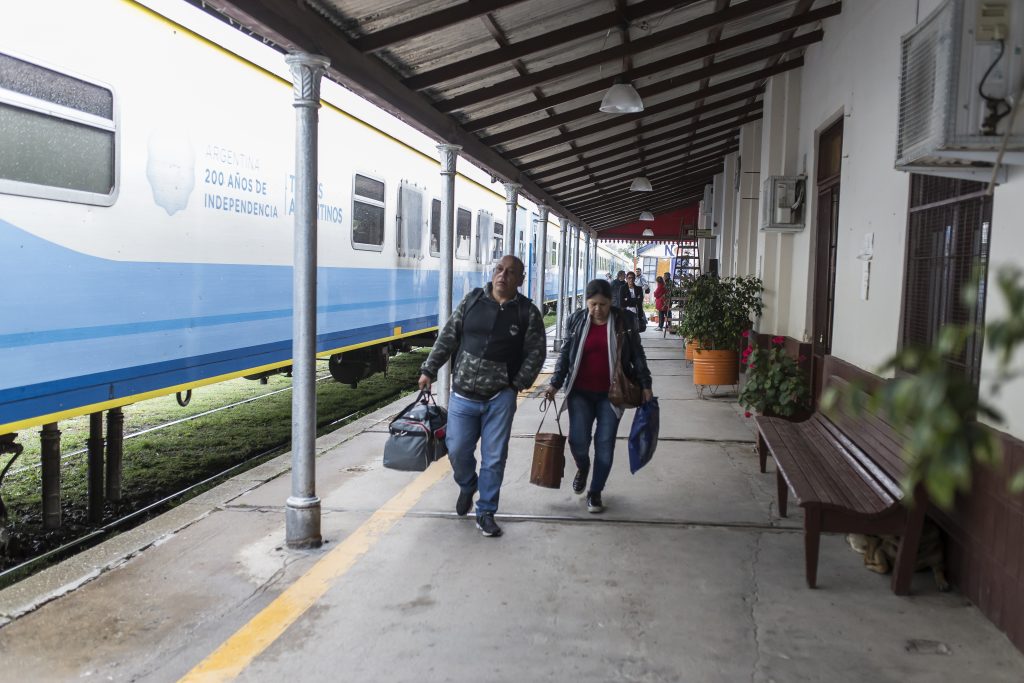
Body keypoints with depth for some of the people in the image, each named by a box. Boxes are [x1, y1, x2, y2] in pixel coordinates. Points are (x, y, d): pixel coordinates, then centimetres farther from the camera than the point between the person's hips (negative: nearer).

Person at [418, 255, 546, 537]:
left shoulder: (528, 312, -2)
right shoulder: (472, 300, 2)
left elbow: (536, 353, -1)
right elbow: (447, 337, 6)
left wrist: (519, 384, -10)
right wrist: (429, 370, 4)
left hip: (500, 398, -1)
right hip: (463, 394, 2)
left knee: (494, 457, 3)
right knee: (457, 450, 6)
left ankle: (485, 512, 19)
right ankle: (467, 486, 38)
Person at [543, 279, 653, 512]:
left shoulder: (625, 321, -3)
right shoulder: (576, 320, 0)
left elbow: (637, 355, 3)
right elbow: (565, 355, 6)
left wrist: (645, 385, -1)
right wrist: (555, 384, -2)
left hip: (611, 394, -1)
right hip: (581, 392, 1)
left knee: (605, 444, 1)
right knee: (578, 441, -5)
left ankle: (595, 492, 18)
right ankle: (582, 468, 30)